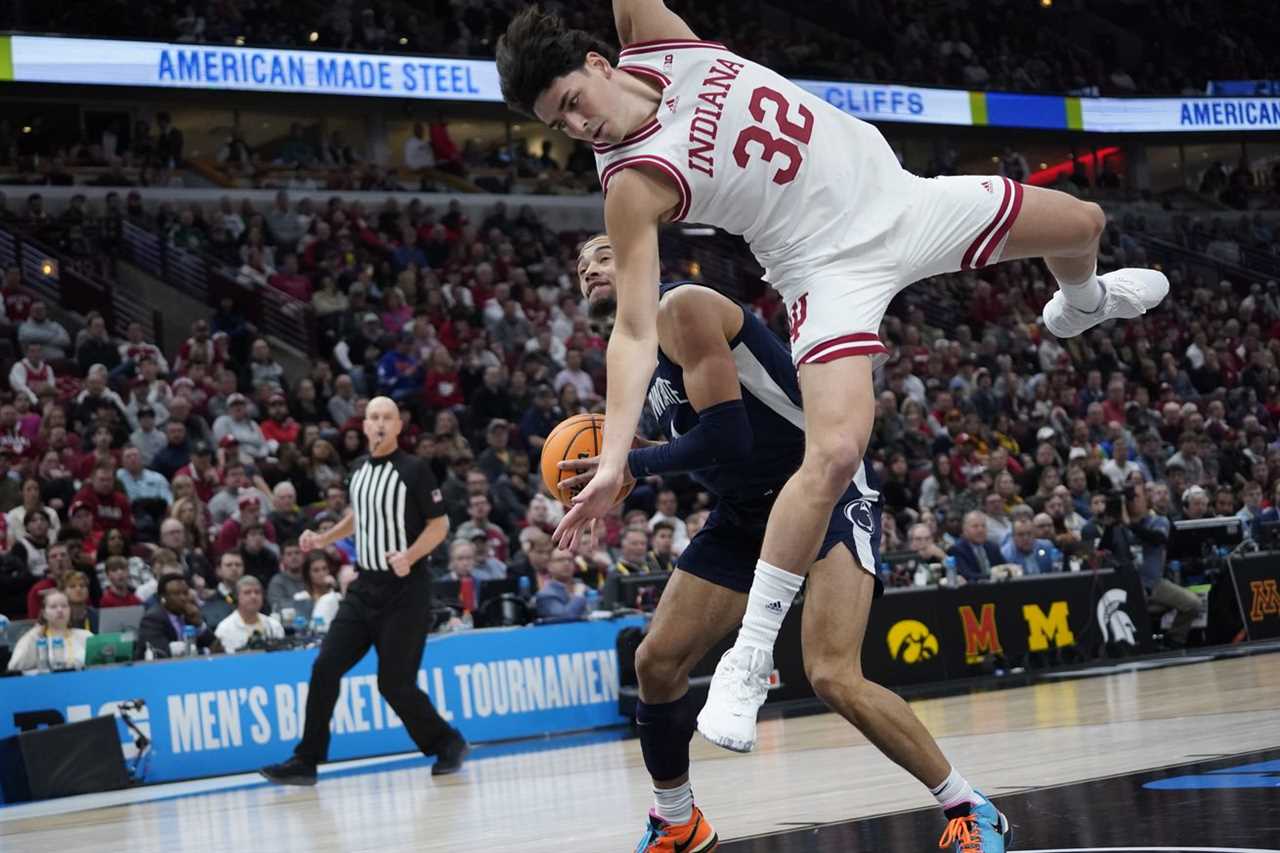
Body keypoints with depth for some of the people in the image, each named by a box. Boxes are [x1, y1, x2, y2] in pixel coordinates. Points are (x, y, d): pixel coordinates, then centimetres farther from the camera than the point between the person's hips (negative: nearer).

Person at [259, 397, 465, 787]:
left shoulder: (414, 469, -10)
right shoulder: (360, 470, 9)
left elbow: (439, 524, -9)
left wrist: (409, 556, -23)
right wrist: (324, 539, 12)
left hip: (405, 589, -6)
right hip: (366, 586, 6)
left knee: (394, 682, -5)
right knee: (326, 668, -2)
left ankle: (447, 744, 18)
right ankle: (306, 761, 4)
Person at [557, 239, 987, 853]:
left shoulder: (682, 306, -16)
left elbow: (726, 436, -24)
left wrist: (632, 465, -16)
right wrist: (618, 456, 6)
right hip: (748, 509, 9)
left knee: (833, 677, -25)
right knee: (656, 662, 5)